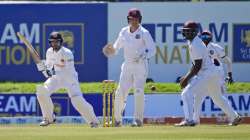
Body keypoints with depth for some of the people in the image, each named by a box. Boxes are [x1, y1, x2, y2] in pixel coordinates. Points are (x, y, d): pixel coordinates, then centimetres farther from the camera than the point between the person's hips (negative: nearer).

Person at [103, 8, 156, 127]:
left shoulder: (144, 33, -6)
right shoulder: (124, 32, 8)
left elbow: (152, 50, -8)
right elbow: (117, 46, 17)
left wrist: (143, 56, -26)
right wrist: (112, 51, -5)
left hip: (140, 66, -4)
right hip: (127, 66, 4)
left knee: (139, 92, -14)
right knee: (120, 92, -1)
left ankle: (138, 119, -7)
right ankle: (117, 119, 12)